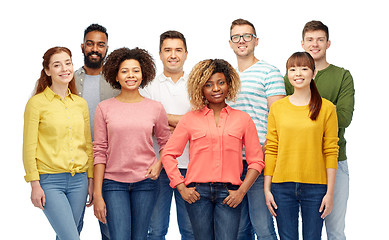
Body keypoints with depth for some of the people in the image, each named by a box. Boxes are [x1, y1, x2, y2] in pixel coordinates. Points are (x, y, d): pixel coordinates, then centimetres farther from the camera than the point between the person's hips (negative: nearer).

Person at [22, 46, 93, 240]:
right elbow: (29, 147, -4)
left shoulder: (80, 103, 10)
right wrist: (35, 185, -8)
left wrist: (91, 180, 11)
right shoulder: (37, 103, -4)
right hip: (50, 180, -5)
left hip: (78, 180, 5)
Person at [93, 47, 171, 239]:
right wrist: (97, 195, -3)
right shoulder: (104, 108, 1)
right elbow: (99, 151, 1)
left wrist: (159, 164, -3)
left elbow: (166, 142, 18)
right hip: (113, 182, -1)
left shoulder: (155, 108, 4)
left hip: (145, 182, 1)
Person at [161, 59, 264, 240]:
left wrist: (241, 191, -2)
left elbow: (256, 160, 9)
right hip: (197, 193, 0)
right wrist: (181, 188, 0)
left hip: (229, 194, 0)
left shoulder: (243, 119, 10)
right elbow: (168, 154, 9)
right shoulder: (190, 119, 8)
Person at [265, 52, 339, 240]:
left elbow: (331, 152, 0)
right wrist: (267, 189, 1)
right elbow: (271, 151, 5)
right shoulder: (277, 108, 5)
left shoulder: (326, 108, 1)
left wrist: (330, 192, -3)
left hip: (315, 186, -1)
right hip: (282, 186, 1)